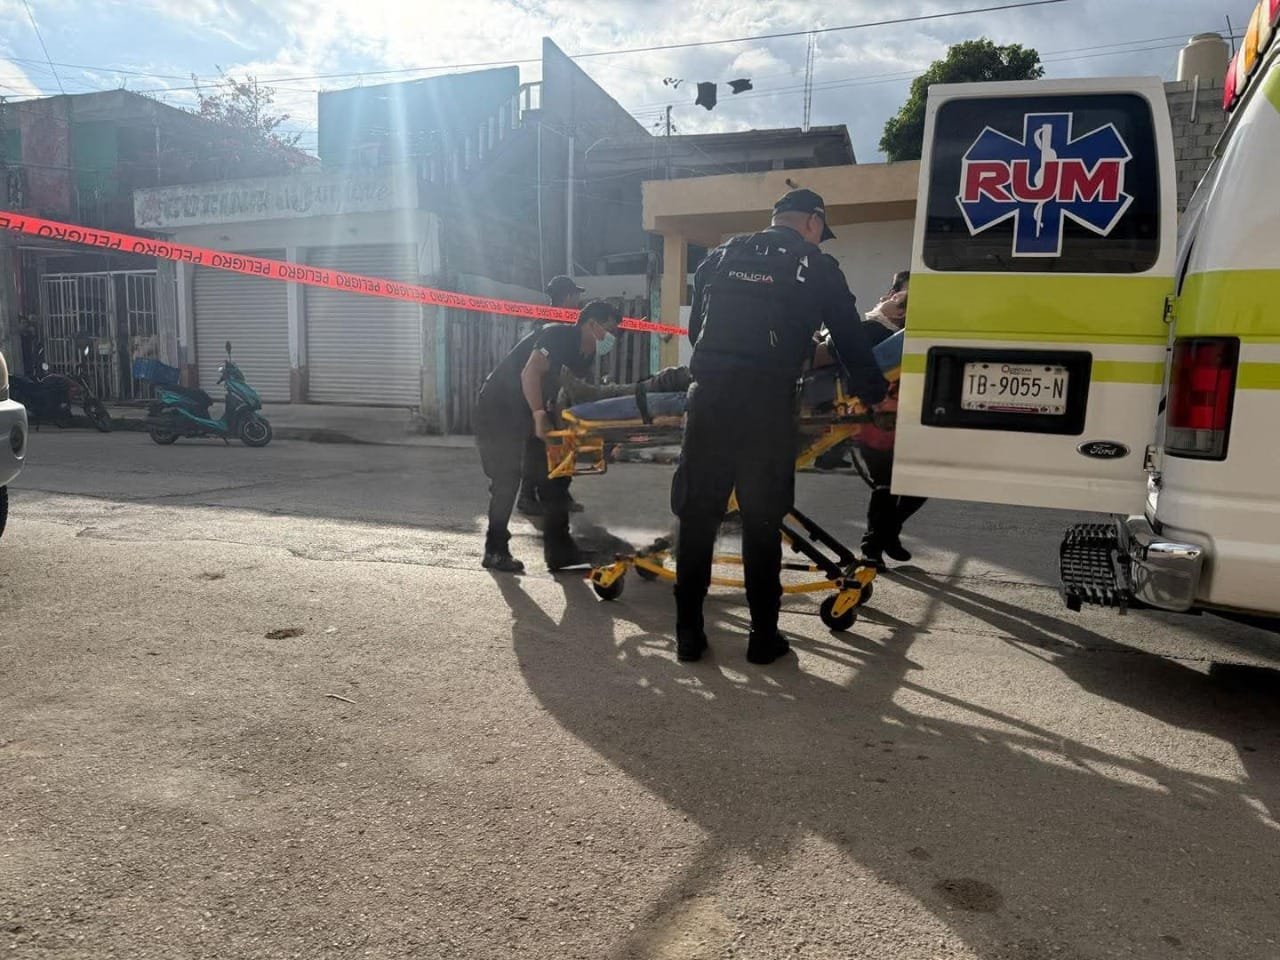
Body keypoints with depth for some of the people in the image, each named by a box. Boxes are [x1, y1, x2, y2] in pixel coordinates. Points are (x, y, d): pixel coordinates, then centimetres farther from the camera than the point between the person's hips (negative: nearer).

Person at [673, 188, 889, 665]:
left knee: (697, 517, 7)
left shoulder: (721, 257, 20)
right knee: (762, 522, 8)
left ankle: (688, 632, 11)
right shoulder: (817, 267, 11)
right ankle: (764, 635, 13)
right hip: (766, 406, -2)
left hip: (708, 397, 2)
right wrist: (877, 395, 23)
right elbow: (851, 341, 12)